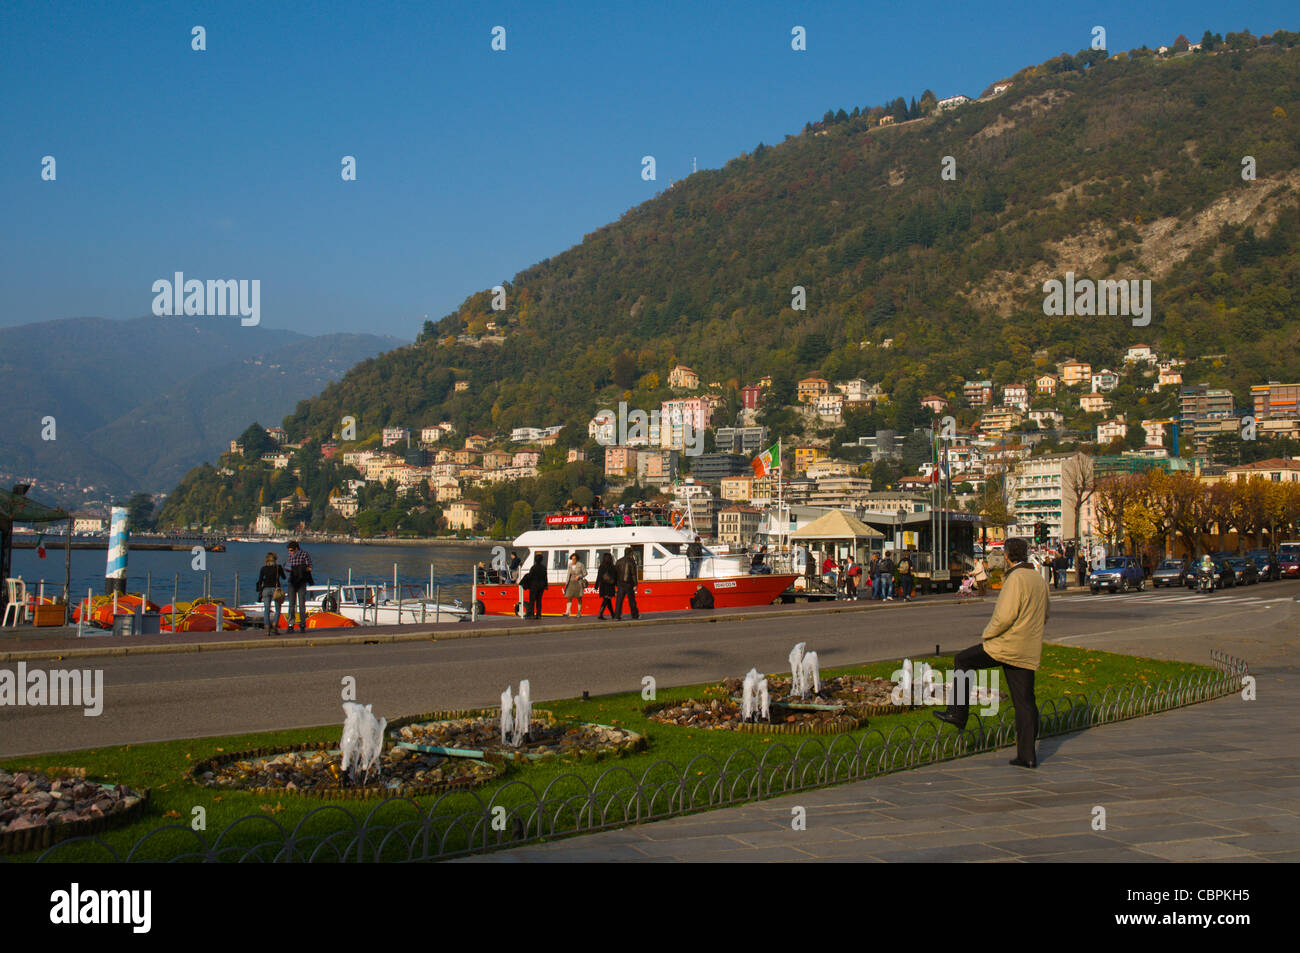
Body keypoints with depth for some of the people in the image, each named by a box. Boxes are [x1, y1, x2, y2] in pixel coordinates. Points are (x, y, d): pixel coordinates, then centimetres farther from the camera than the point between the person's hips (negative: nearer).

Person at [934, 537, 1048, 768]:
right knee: (1025, 702, 8)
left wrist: (987, 634, -7)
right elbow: (1045, 614, 24)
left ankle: (957, 713, 12)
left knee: (963, 660, 12)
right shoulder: (1039, 580, 13)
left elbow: (1005, 615, -22)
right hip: (1029, 652, 8)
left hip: (1007, 645, -8)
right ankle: (1027, 755, 6)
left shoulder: (1016, 578, -14)